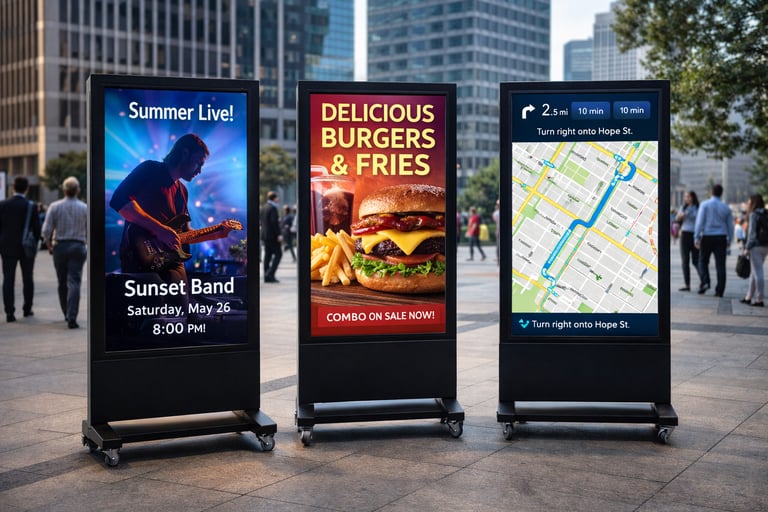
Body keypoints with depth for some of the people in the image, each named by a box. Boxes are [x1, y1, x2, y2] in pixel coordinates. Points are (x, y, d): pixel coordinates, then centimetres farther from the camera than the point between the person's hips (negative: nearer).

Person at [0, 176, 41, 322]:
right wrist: (35, 242, 8)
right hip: (27, 247, -1)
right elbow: (37, 228, -8)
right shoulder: (31, 206, -10)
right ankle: (27, 309, 20)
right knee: (28, 279, 14)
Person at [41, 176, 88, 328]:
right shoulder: (84, 208, -4)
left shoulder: (55, 206, -3)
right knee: (74, 282, -4)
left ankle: (67, 314, 27)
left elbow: (46, 230, -6)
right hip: (78, 247, -1)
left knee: (62, 283, 15)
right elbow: (89, 230, -3)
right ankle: (71, 317, -14)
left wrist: (48, 244, 9)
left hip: (59, 246, 1)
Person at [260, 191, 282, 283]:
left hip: (264, 235, 9)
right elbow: (274, 222, -21)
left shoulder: (263, 208, 13)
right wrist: (278, 235, -20)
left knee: (267, 255, 10)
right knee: (278, 254, -4)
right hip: (272, 236, -9)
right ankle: (270, 274, -14)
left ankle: (267, 277, 9)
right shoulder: (273, 208, -14)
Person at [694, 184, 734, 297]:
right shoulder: (726, 207, 7)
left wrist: (696, 237, -8)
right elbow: (730, 225, 10)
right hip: (721, 237, 2)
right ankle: (719, 291, -2)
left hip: (707, 237, -2)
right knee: (720, 264, 2)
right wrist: (729, 240, 20)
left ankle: (705, 281, -8)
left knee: (703, 261, 13)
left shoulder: (705, 205, -3)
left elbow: (700, 222, -10)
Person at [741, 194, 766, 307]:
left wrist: (747, 248, -10)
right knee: (754, 272, 16)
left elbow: (752, 233, -14)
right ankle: (749, 297, 22)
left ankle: (760, 299, -5)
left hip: (756, 246, -8)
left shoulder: (754, 215, -10)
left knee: (758, 272, -6)